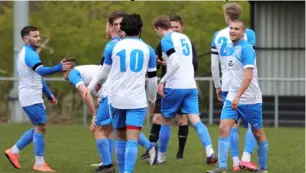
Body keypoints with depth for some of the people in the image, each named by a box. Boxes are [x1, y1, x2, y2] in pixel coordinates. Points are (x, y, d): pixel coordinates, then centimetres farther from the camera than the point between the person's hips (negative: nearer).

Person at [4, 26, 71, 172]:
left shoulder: (26, 53, 17)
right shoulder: (29, 54, -17)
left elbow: (37, 76, 24)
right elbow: (41, 71, -36)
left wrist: (49, 94, 26)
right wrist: (58, 68, -50)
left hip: (32, 97, 10)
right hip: (31, 98, -10)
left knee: (38, 128, 15)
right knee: (41, 128, -7)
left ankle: (13, 151, 17)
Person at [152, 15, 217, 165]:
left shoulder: (166, 40, -8)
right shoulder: (184, 38, 15)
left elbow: (175, 64, -18)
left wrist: (162, 81, -12)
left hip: (175, 87, -6)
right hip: (191, 86, 6)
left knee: (165, 121, 10)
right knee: (195, 120, -4)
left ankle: (161, 157, 19)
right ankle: (210, 152, -22)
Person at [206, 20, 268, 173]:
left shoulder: (246, 49, -15)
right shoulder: (229, 49, 9)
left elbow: (248, 76, -24)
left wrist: (238, 96, -29)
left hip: (250, 100, -7)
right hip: (232, 97, 7)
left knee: (258, 133, 7)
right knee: (224, 128, -10)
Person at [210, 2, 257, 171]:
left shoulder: (218, 36, 7)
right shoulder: (248, 33, -4)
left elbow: (214, 65, 8)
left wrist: (218, 86, 18)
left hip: (227, 86, 3)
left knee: (233, 125, 10)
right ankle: (246, 158, -11)